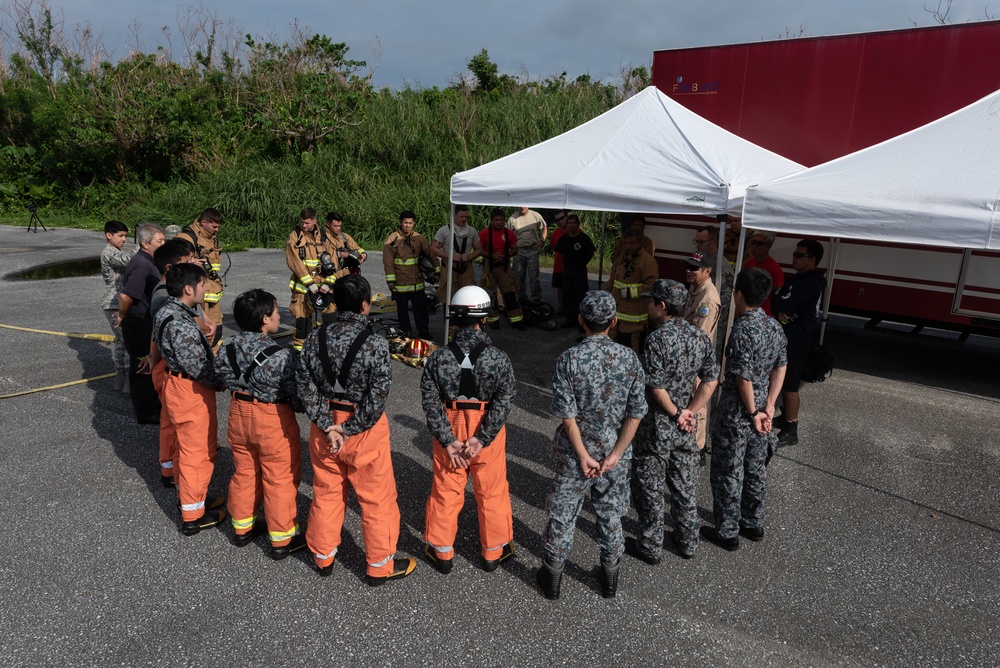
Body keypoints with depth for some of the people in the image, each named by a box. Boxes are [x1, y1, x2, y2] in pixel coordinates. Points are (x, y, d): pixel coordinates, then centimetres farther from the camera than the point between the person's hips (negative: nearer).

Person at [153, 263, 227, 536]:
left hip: (178, 384, 10)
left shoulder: (168, 312, 4)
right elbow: (198, 367, -25)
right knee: (198, 452, 3)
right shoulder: (182, 324, -27)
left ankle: (187, 496, 41)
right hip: (192, 392, -10)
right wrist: (221, 382, -11)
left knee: (186, 447, 24)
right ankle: (193, 516, 16)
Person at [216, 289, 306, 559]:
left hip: (239, 415, 6)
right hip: (273, 422, -6)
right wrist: (301, 405, 0)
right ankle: (282, 540, 23)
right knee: (280, 481, 10)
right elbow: (297, 397, -21)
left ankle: (242, 527, 41)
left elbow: (225, 377, 5)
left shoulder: (228, 349, -8)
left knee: (244, 474, 24)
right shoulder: (280, 356, -27)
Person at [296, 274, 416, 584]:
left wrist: (328, 426, -8)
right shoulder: (376, 344, -20)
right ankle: (380, 565, 26)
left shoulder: (315, 338, -6)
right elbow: (377, 397, -22)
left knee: (326, 492, 22)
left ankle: (323, 556, 39)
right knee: (377, 498, 12)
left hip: (325, 425, 5)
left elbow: (305, 385, -7)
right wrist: (349, 430, -13)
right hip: (364, 430, -5)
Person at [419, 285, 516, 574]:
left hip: (449, 432, 1)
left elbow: (430, 402, -12)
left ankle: (441, 552, 31)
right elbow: (503, 402, -19)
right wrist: (481, 439, -17)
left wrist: (448, 440, -10)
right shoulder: (498, 358, -15)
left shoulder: (438, 357, -11)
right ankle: (494, 552, 32)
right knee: (491, 492, 16)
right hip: (488, 432, -1)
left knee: (445, 491, 17)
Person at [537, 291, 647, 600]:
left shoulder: (569, 359, -17)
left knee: (562, 514, 14)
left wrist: (583, 456, -10)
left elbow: (567, 414, -18)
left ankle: (552, 576, 30)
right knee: (611, 515, 19)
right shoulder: (629, 358, -9)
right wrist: (614, 455, -7)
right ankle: (610, 576, 35)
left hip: (574, 455, -2)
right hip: (615, 452, 2)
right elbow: (635, 412, -9)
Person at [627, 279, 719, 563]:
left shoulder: (657, 339, -22)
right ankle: (688, 542, 34)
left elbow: (657, 388, -23)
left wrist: (676, 415, -10)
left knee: (650, 489, 9)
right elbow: (710, 381, 1)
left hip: (656, 427, -6)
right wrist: (688, 413, -1)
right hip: (686, 430, 7)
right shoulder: (700, 336, 0)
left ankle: (650, 547, 22)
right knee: (686, 485, 20)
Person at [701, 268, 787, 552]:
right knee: (755, 470, 20)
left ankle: (727, 533, 18)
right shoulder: (775, 327, 1)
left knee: (728, 475, 6)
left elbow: (744, 377, -24)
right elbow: (780, 368, 3)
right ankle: (753, 524, 35)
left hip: (735, 416, -8)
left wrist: (753, 413, -12)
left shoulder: (742, 330, -24)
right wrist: (768, 407, 1)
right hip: (759, 414, 8)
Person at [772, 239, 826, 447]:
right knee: (783, 382, 20)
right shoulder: (797, 278, 13)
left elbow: (782, 303, -26)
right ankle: (786, 417, 35)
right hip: (787, 336, 10)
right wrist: (781, 311, -13)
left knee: (790, 385, -5)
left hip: (796, 340, -10)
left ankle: (791, 431, 2)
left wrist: (781, 303, -3)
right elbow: (778, 302, 9)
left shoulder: (810, 284, -20)